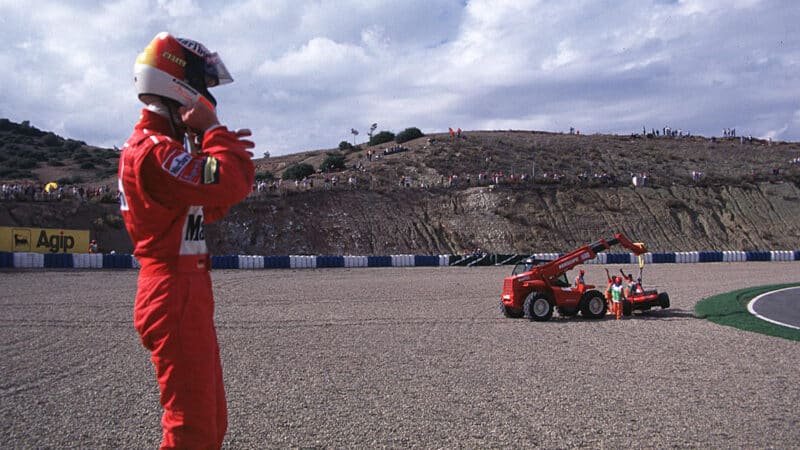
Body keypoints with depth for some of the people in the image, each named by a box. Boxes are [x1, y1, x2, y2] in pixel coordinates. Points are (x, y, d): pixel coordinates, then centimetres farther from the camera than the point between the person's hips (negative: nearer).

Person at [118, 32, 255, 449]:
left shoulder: (162, 145, 18)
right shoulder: (153, 149, -16)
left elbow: (208, 208, 19)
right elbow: (232, 184, -27)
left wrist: (223, 151, 6)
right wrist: (213, 131, -12)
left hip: (189, 295, 11)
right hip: (176, 299, -11)